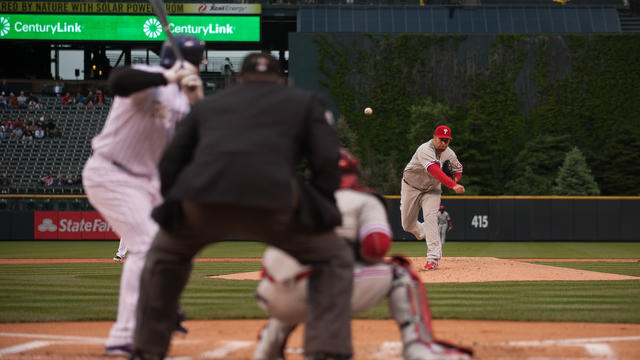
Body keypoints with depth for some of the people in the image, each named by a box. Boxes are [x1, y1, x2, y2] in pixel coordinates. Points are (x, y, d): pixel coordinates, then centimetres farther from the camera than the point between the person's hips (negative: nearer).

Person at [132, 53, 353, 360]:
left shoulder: (207, 104, 34)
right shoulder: (306, 102, 28)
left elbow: (169, 165, 25)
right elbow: (327, 162, 12)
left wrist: (181, 213, 35)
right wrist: (318, 215, 21)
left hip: (199, 197, 3)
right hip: (273, 198, -2)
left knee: (164, 256, 34)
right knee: (333, 259, 21)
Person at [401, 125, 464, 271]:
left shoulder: (449, 154, -9)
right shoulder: (425, 150, -31)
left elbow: (458, 169, 11)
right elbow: (435, 170, -46)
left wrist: (456, 179, -14)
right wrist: (453, 185, -57)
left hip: (432, 189, 2)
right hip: (411, 187, -2)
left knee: (430, 216, -21)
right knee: (407, 225, 6)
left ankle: (433, 259, -27)